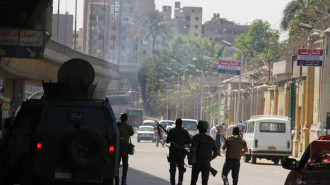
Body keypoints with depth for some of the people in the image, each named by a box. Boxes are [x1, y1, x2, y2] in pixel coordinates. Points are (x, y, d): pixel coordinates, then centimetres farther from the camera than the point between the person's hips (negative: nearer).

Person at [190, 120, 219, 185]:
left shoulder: (196, 137, -6)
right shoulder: (210, 139, 8)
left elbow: (193, 149, -19)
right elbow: (217, 152, 7)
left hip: (197, 162, -3)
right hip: (207, 163, 3)